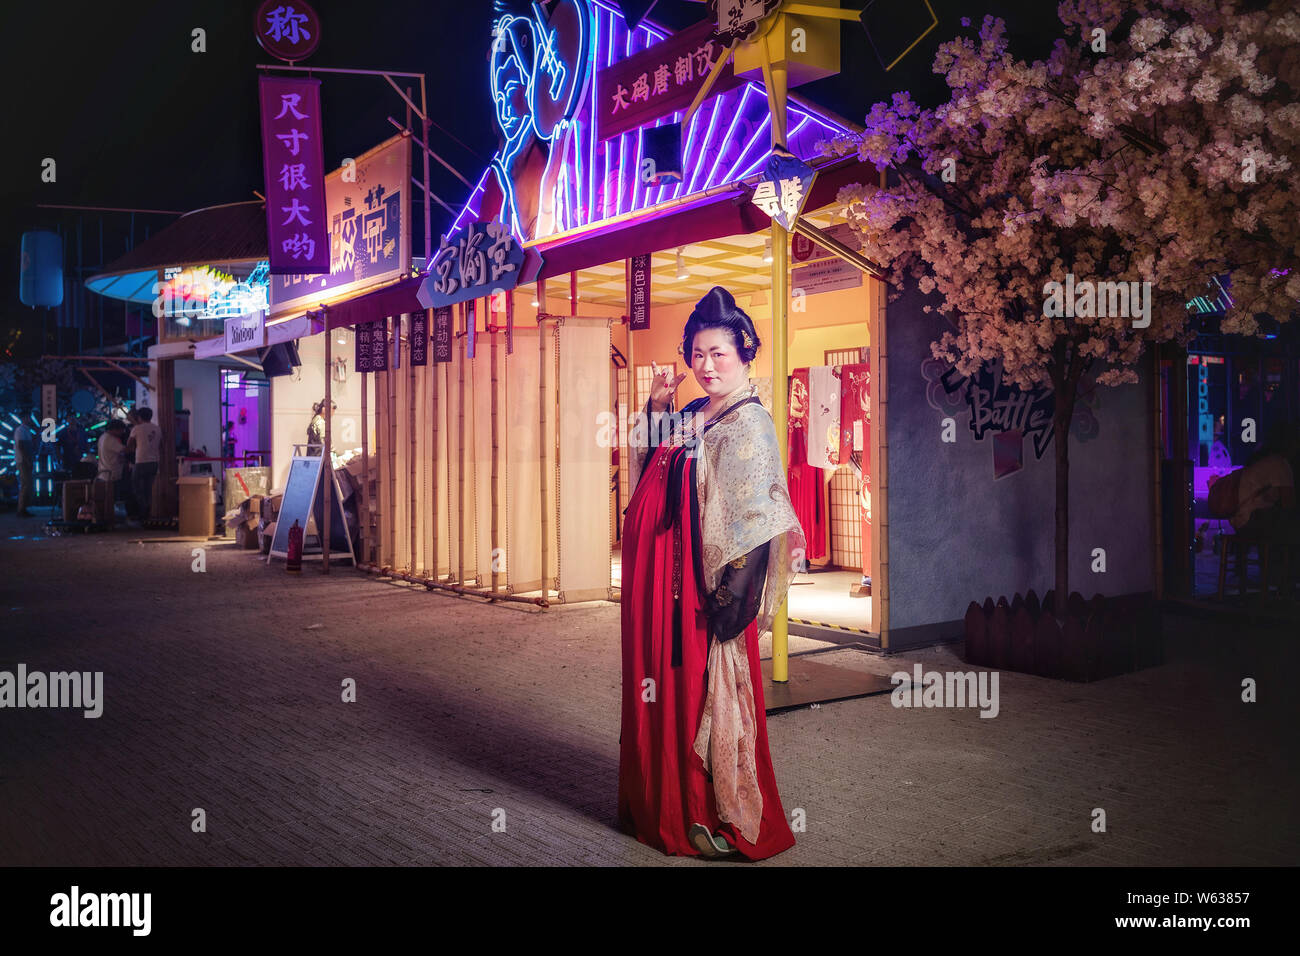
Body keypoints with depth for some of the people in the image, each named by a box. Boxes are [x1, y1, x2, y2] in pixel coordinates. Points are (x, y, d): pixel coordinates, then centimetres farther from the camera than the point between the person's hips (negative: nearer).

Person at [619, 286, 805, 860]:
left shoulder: (749, 423, -12)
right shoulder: (690, 417, 12)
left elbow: (757, 516, -17)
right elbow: (647, 459, 28)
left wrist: (730, 592, -21)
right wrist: (656, 408, 13)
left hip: (704, 579, -8)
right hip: (657, 576, 8)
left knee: (702, 687, 0)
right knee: (661, 682, 15)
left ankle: (724, 818, 16)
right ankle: (665, 806, 31)